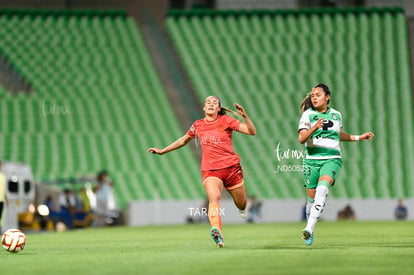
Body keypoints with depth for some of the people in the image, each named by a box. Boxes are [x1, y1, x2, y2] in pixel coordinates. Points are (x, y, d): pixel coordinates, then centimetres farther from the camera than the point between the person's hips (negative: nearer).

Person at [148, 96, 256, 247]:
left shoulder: (226, 121, 0)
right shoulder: (198, 125, 9)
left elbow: (252, 131, -6)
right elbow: (183, 140, 28)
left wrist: (245, 116, -23)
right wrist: (162, 151, 30)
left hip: (231, 167, 0)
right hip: (210, 170, 0)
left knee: (241, 203, 13)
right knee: (213, 198, -29)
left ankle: (242, 208, 53)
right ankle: (217, 232, -47)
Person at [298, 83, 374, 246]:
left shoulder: (336, 115, 11)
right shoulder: (308, 115, 0)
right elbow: (301, 139, -12)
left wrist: (358, 138, 29)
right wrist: (314, 128, -28)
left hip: (332, 159, 0)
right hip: (312, 160, 0)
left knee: (322, 188, -27)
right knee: (312, 197, 2)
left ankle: (310, 228, -35)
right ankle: (309, 234, 24)